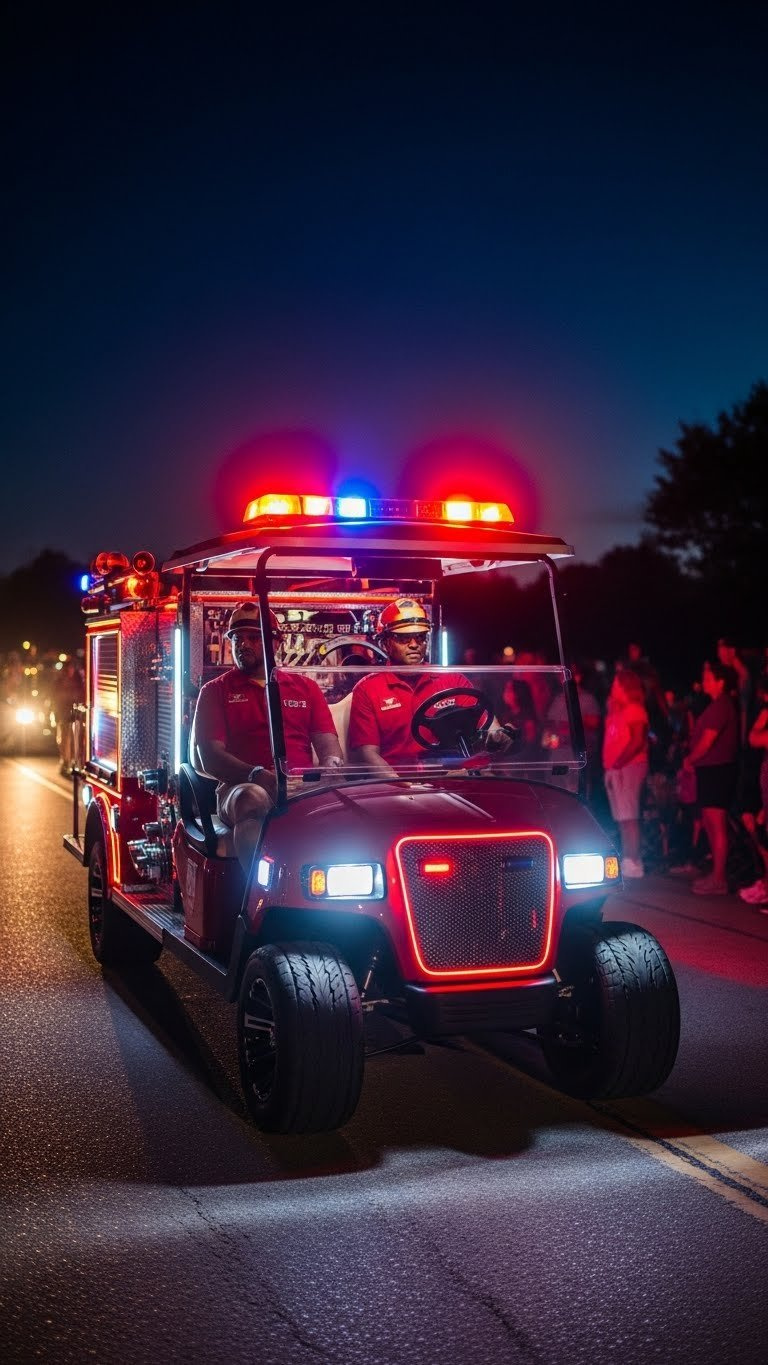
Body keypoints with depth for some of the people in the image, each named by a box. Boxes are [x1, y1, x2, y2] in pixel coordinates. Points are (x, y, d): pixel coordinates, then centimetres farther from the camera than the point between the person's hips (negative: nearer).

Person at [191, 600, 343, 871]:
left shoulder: (306, 687, 23)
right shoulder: (216, 691, 16)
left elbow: (329, 746, 15)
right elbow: (209, 756, 3)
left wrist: (331, 766, -12)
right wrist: (257, 775, -16)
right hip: (242, 787, -2)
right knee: (254, 799, -40)